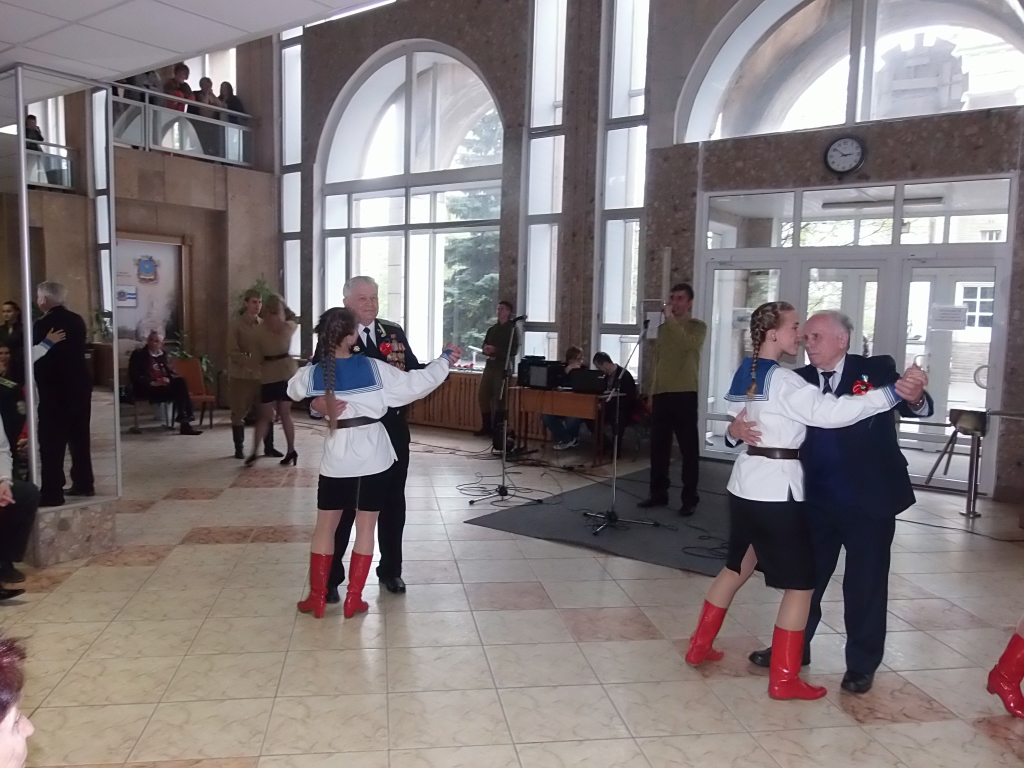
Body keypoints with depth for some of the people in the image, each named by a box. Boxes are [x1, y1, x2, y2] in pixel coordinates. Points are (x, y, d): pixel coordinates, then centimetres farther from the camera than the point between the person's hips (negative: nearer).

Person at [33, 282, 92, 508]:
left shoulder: (43, 324, -15)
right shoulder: (77, 320, 6)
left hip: (55, 388, -7)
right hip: (79, 384, 7)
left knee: (52, 440, -3)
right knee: (80, 436, 14)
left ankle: (52, 492, -2)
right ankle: (84, 483, 21)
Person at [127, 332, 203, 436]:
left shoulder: (163, 354, 18)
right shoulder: (138, 354, 1)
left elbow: (171, 372, 16)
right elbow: (133, 375, -8)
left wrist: (168, 379, -10)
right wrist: (152, 383, -20)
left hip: (164, 385, 5)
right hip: (147, 388, -5)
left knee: (181, 382, -28)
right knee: (177, 390, -31)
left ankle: (184, 416, -28)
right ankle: (186, 416, -30)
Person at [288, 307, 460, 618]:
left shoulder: (313, 374, -6)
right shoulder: (374, 368, -12)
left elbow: (292, 390, 16)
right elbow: (415, 383, -7)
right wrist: (445, 360, 6)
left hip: (337, 459, 2)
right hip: (373, 457, -1)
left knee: (325, 526, 14)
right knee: (366, 527, 8)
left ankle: (317, 597, 19)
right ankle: (353, 599, 13)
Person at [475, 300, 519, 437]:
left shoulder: (512, 329, 0)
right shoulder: (492, 329, 18)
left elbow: (513, 350, -9)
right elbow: (484, 346, 16)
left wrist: (496, 350, -19)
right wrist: (486, 350, -8)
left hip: (502, 367, -6)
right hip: (490, 365, 6)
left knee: (498, 398, -7)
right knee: (483, 395, 2)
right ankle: (487, 427, 11)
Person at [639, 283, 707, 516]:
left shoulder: (698, 327, 0)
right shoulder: (662, 328, 16)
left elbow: (688, 344, -23)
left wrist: (671, 319, -19)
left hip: (684, 394, -6)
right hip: (661, 394, 6)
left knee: (689, 448, -1)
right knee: (658, 446, 8)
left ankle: (690, 498, 5)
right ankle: (658, 493, 18)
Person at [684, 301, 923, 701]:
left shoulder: (744, 375, 10)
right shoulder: (782, 380, -16)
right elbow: (830, 412, -27)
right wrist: (893, 392, -29)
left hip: (745, 483, 9)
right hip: (776, 489, -9)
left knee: (737, 567, 21)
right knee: (801, 584, 3)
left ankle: (699, 646, 29)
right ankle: (784, 678, 8)